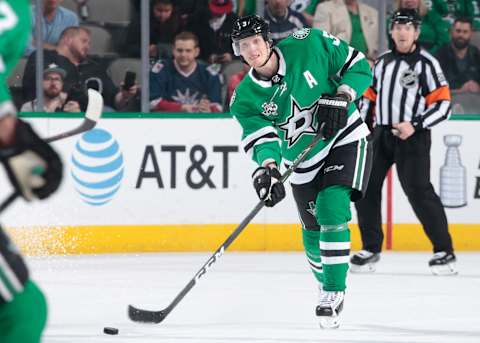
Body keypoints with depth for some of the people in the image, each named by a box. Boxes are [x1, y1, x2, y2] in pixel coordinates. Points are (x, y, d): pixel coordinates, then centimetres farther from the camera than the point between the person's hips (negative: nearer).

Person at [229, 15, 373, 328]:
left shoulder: (309, 45, -17)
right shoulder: (245, 98, -10)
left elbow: (359, 67, -9)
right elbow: (261, 137, -21)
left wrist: (341, 97, -25)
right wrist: (268, 168, -41)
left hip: (345, 138, -4)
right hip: (303, 161, 4)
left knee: (332, 209, -22)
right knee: (314, 231, 9)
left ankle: (334, 292, -16)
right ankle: (326, 286, 36)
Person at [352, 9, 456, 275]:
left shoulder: (426, 63, -5)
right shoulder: (383, 62, 14)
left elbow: (442, 104, -9)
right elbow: (370, 96, 22)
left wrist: (415, 126, -19)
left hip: (412, 137, -6)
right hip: (381, 133, 6)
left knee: (418, 191, -14)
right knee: (365, 187, 2)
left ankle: (444, 251, -6)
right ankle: (371, 248, 15)